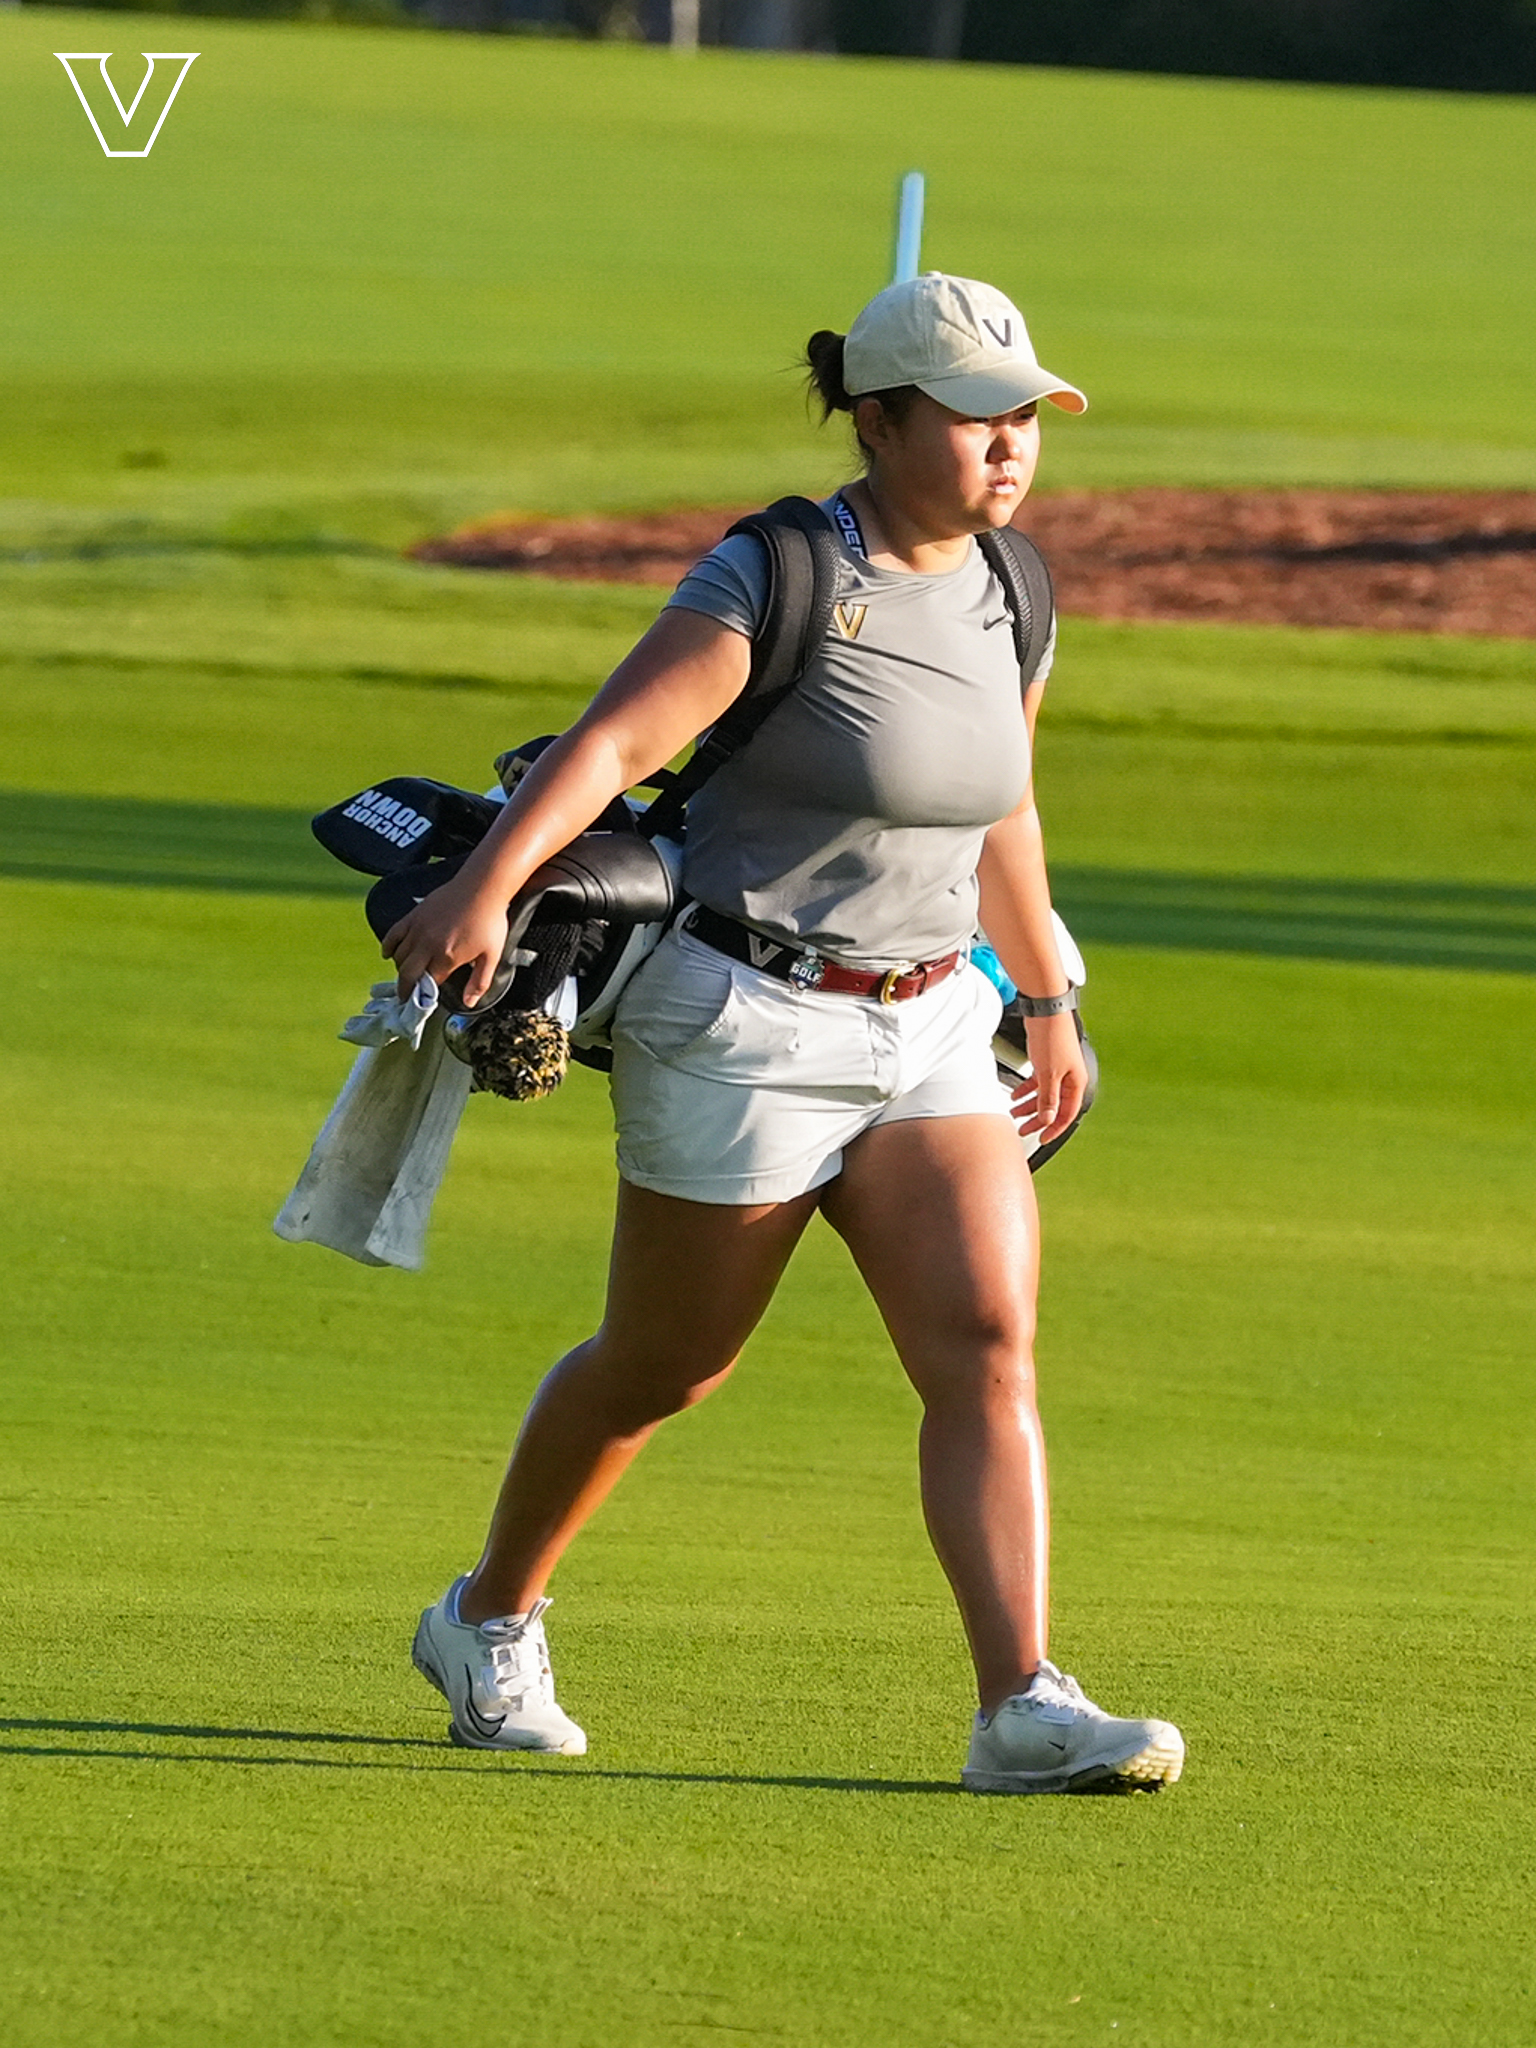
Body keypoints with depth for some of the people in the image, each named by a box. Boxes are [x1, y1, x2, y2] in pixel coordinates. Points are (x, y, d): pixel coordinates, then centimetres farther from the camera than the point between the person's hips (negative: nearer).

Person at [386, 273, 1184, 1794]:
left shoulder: (1004, 602, 6)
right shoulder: (779, 579, -16)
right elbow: (611, 741, -28)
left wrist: (1047, 1000, 31)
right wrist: (487, 885, -43)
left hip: (927, 1032, 6)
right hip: (743, 1028, -6)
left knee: (989, 1341, -12)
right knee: (662, 1366, 9)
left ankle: (1024, 1709, -17)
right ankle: (490, 1622, 34)